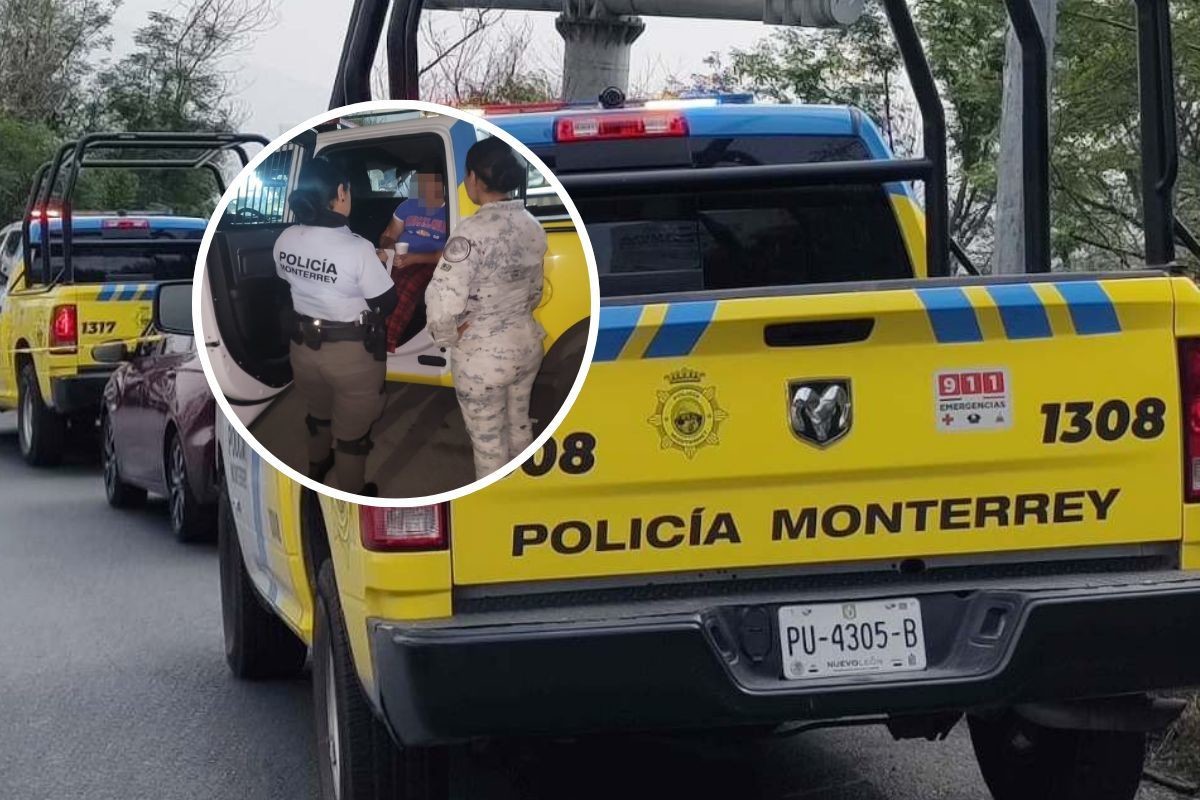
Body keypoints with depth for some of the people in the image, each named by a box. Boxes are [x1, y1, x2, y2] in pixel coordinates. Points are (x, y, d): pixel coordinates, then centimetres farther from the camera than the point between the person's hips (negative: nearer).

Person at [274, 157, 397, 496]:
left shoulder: (285, 240, -11)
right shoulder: (357, 248, -28)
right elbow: (385, 304, -18)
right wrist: (378, 268, -1)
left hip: (303, 345, 6)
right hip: (351, 353, -5)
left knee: (319, 413, 33)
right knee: (352, 429, 17)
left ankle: (317, 466, 58)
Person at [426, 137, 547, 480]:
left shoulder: (473, 232, -26)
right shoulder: (532, 226, -1)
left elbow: (443, 306, -31)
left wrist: (448, 337, -13)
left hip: (482, 356, -7)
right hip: (527, 343, 7)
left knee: (488, 443, 10)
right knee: (519, 426, 25)